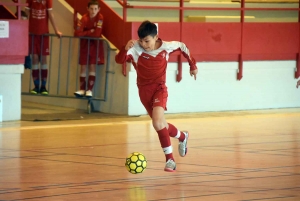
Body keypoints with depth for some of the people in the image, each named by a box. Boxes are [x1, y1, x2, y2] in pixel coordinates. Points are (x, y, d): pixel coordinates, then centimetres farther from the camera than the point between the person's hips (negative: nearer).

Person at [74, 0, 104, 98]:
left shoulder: (100, 18, -16)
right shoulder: (84, 18, -15)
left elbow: (97, 34, -22)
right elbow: (77, 33, -23)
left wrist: (85, 33, -13)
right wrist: (90, 32, -20)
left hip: (95, 45, -1)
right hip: (85, 45, 1)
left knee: (93, 67, -4)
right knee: (83, 67, 2)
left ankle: (89, 89, 0)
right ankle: (82, 89, 8)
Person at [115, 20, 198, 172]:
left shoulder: (166, 47, -11)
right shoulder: (135, 48, -16)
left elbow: (182, 47, 9)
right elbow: (119, 60, -28)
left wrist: (192, 65, 16)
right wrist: (126, 49, -47)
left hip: (159, 88, -2)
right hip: (144, 90, 2)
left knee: (158, 123, -24)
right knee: (161, 125, 14)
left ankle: (169, 159, -13)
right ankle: (182, 137, 46)